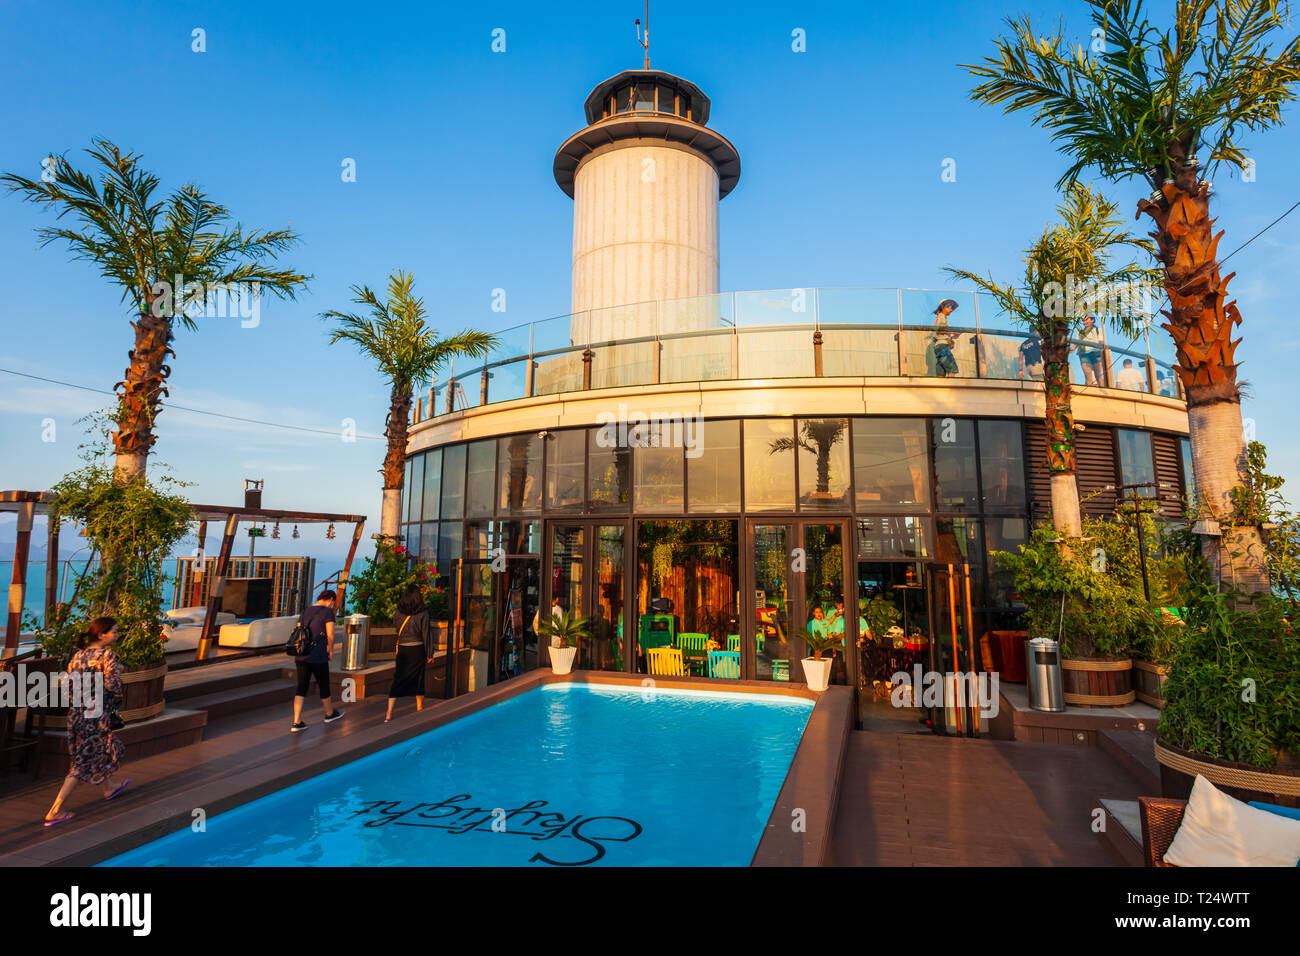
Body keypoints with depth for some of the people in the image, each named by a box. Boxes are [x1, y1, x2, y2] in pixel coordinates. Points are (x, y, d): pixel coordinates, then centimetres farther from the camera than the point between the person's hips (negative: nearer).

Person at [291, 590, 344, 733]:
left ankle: (296, 723, 3)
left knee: (301, 688, 6)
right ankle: (330, 714, 31)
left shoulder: (305, 612, 14)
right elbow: (330, 634, -13)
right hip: (318, 656, -6)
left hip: (301, 656, 6)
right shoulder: (328, 611, -6)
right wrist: (331, 650, 0)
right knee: (323, 685, 12)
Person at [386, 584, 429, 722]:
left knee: (397, 680, 5)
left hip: (402, 650, 1)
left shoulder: (399, 612, -5)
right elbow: (425, 635, -8)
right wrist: (428, 654, 0)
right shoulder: (423, 613, -10)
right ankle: (420, 710, 24)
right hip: (418, 650, -1)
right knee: (418, 680, 12)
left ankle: (389, 714, -2)